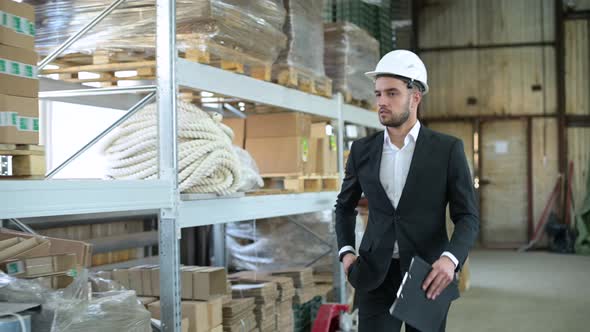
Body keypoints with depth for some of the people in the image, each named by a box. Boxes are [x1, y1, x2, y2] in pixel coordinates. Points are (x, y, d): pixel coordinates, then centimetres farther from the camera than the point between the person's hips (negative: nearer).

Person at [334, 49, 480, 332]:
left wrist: (450, 258, -24)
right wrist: (346, 251, 1)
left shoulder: (448, 149, -5)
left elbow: (468, 217, -5)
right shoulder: (362, 150, 4)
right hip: (376, 275, 1)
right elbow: (345, 206, 17)